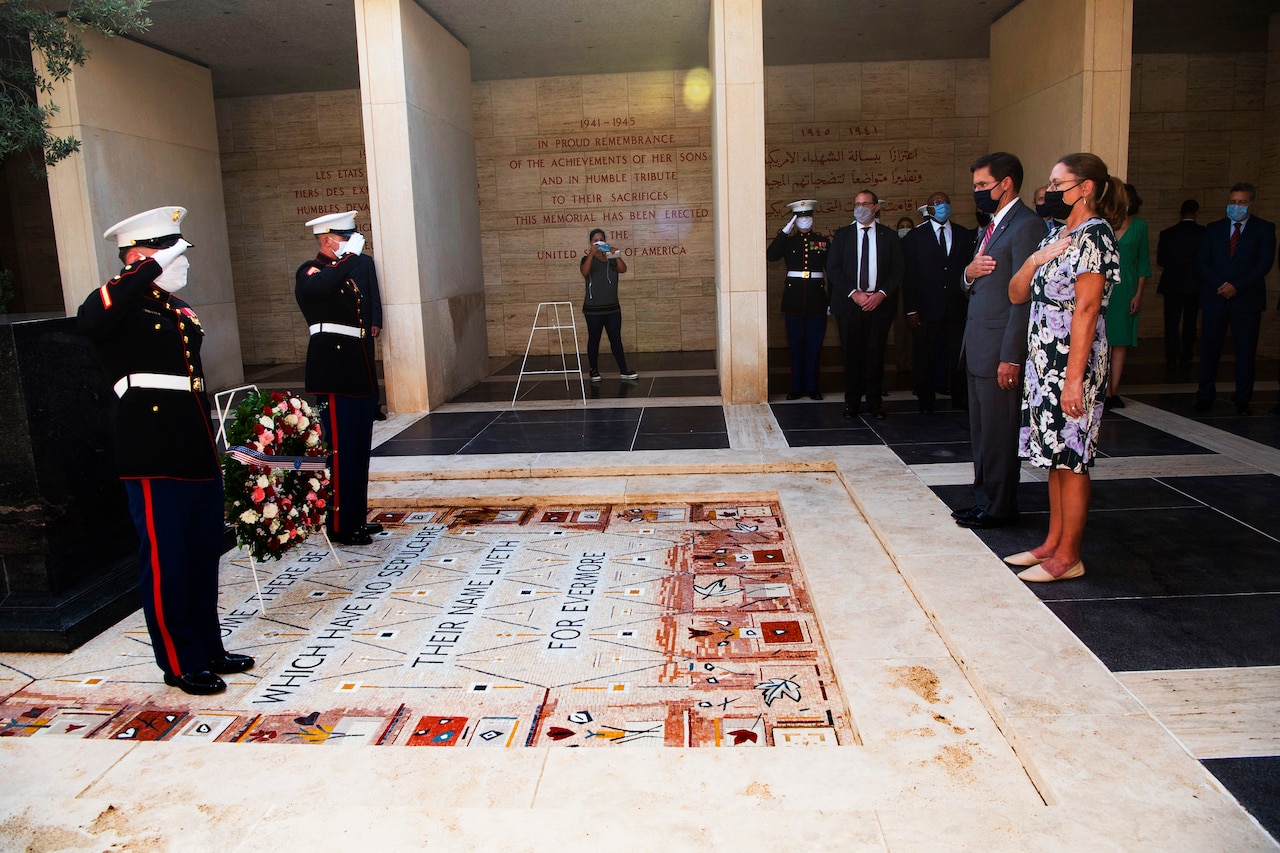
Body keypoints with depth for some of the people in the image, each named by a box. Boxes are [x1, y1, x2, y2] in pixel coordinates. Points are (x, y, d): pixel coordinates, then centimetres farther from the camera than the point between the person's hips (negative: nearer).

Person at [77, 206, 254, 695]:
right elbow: (89, 320, -33)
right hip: (156, 462, -8)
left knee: (204, 557, 16)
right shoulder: (123, 309, -7)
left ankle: (208, 649, 30)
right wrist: (152, 267, -27)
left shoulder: (179, 310, 17)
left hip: (199, 457, 8)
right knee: (166, 565, 4)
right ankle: (180, 664, 17)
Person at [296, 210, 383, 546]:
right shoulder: (310, 272, -5)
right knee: (339, 450, -4)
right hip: (334, 374, -8)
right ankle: (340, 526, 4)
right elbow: (319, 287, -29)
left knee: (360, 449, 13)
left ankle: (357, 516, 23)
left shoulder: (354, 267, 18)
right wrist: (350, 256, -24)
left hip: (360, 373, 8)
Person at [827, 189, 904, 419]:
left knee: (875, 353, 1)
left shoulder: (889, 237, 8)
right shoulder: (842, 235, 8)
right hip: (849, 304, 0)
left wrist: (882, 294, -11)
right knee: (852, 354, 2)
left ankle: (875, 402, 10)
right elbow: (833, 269, 0)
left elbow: (897, 271, 5)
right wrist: (854, 294, -10)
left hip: (880, 303, 0)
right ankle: (852, 402, 10)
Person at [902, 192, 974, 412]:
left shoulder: (965, 235, 11)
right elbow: (908, 276, 0)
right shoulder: (915, 237, 3)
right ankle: (926, 398, 18)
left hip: (957, 306, 2)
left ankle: (959, 395, 18)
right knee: (925, 354, 3)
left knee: (957, 354, 3)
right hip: (927, 308, -2)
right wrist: (911, 309, -7)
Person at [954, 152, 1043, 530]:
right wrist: (969, 273, -2)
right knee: (981, 431, 15)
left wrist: (1011, 357, -20)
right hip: (977, 345, 9)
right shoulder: (991, 226, 18)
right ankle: (984, 499, 26)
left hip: (1000, 347, -9)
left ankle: (999, 508, 11)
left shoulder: (1026, 225, -12)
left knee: (998, 432, 0)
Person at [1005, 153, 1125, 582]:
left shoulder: (1094, 235, -12)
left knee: (1071, 459, -2)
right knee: (1055, 456, 14)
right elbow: (1017, 294, 13)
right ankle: (1052, 543, 23)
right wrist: (1034, 260, -7)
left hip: (1071, 365, -9)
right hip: (1044, 363, 9)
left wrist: (1074, 379, -22)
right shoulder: (1056, 235, 15)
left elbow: (1086, 310, -18)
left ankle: (1068, 556, 7)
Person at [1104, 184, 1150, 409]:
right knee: (1103, 341, -3)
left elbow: (1143, 262, 6)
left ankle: (1114, 390, 7)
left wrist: (1139, 293, 0)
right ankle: (1107, 392, 2)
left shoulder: (1139, 225, 5)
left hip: (1126, 287, 1)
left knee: (1121, 341, 2)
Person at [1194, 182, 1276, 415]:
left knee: (1246, 350, 2)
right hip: (1215, 298, 1)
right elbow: (1201, 262, 4)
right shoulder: (1214, 228, 12)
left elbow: (1265, 263, -4)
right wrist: (1220, 285, -11)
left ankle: (1242, 400, 8)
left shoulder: (1264, 228, 6)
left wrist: (1237, 286, -14)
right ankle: (1205, 397, 8)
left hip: (1247, 299, -1)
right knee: (1209, 349, 1)